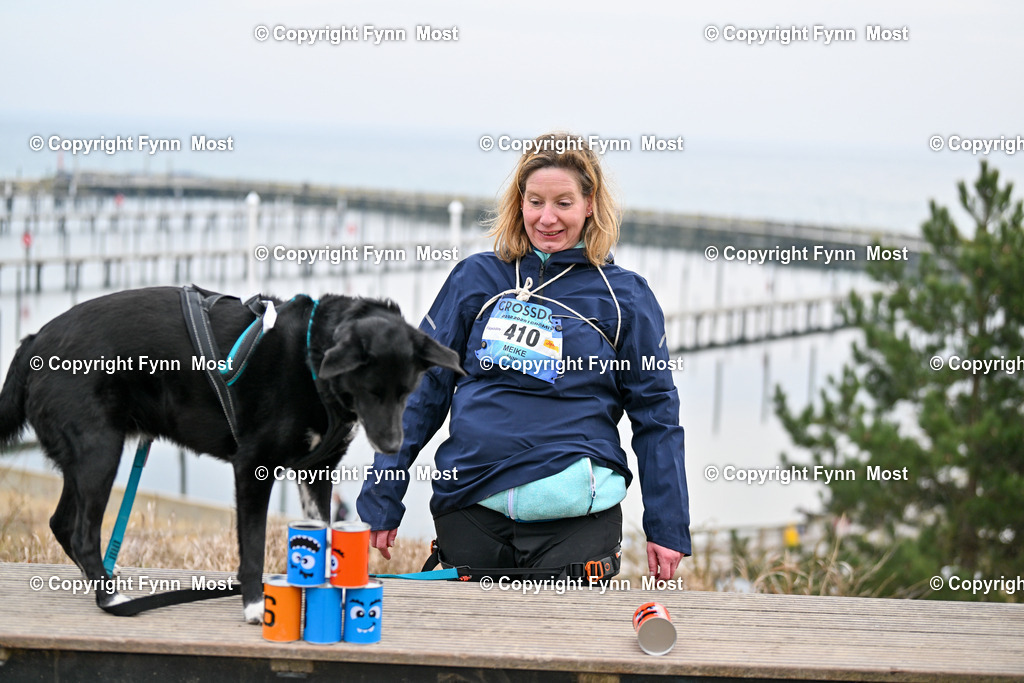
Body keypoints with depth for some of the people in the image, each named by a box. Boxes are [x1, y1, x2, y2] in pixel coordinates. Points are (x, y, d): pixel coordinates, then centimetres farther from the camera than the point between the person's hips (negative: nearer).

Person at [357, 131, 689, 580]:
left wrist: (668, 527, 4)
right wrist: (381, 501, 8)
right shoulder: (476, 279, 8)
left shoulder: (625, 297, 5)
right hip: (470, 510, 2)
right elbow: (422, 390, 10)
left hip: (575, 515, -1)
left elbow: (656, 414, 8)